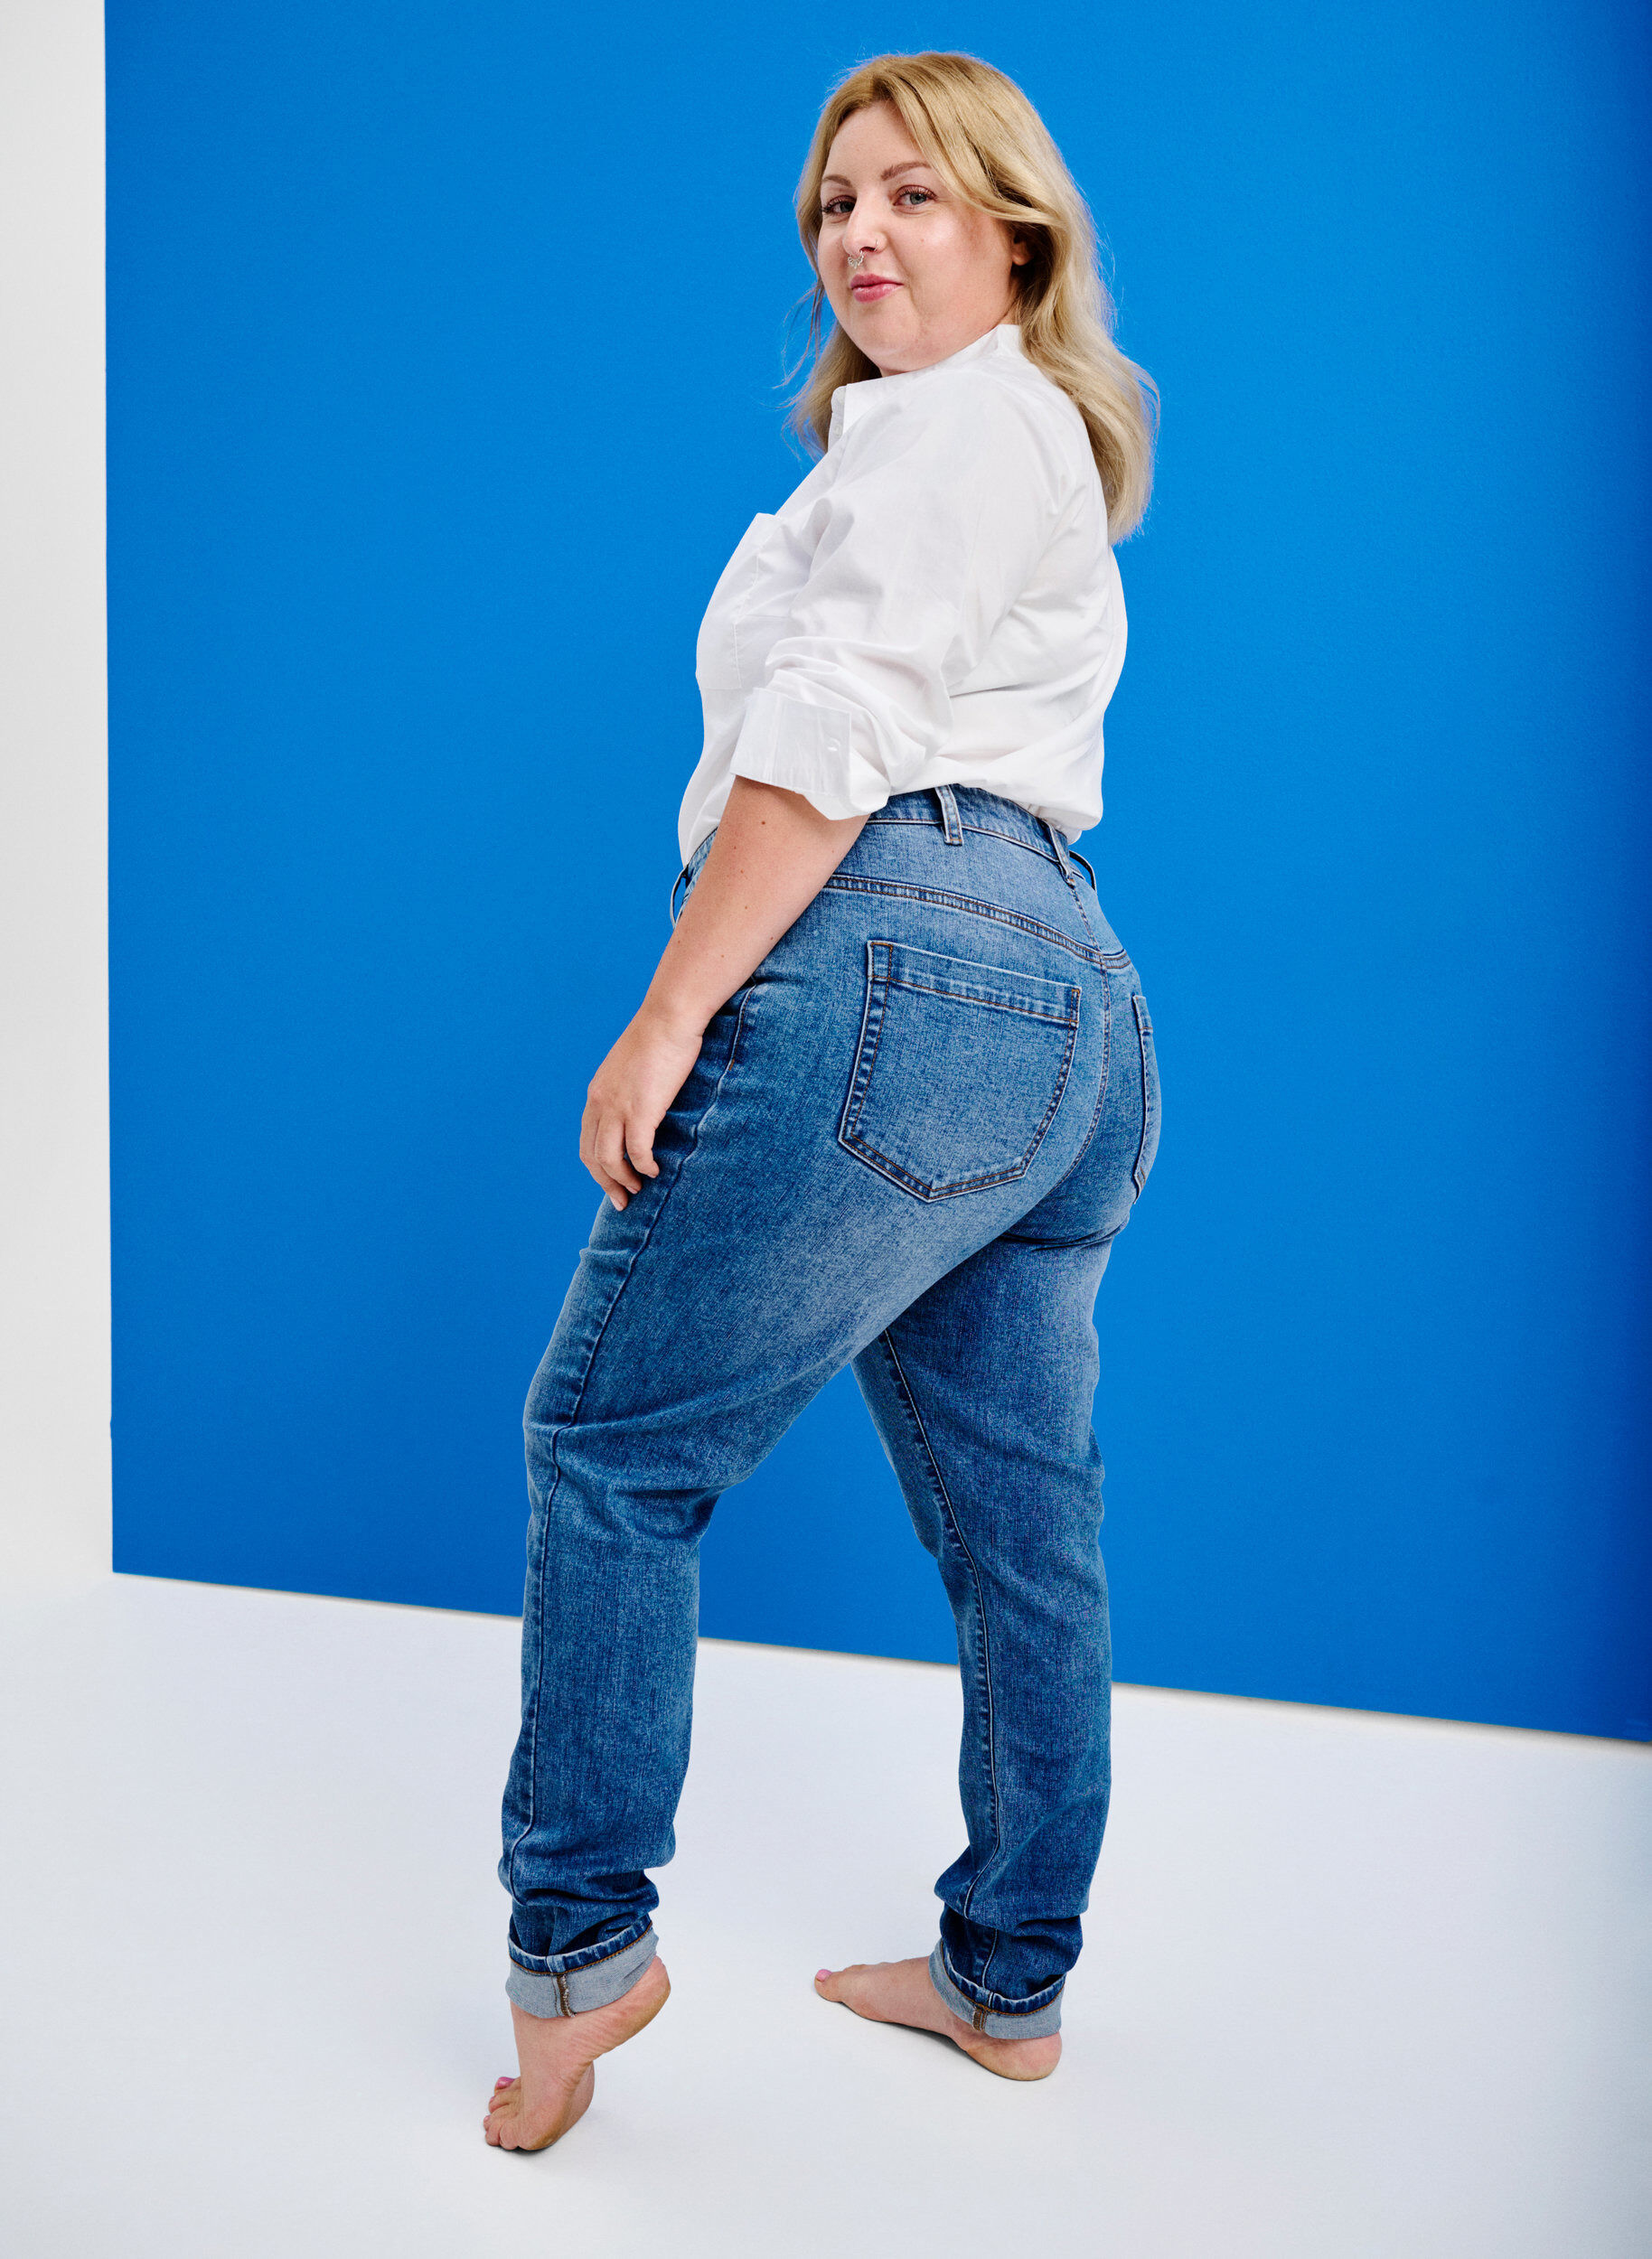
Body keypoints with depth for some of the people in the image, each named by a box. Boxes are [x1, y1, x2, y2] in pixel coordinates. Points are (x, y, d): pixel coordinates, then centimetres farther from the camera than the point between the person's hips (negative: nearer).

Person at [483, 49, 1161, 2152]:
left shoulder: (951, 419, -1)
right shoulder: (1051, 451, 29)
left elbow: (835, 734, -14)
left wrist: (667, 1015, -16)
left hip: (892, 962, -10)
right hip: (1076, 1011, 10)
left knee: (613, 1441, -1)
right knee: (1021, 1523, 12)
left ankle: (579, 1941, 7)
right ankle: (1009, 1978, 24)